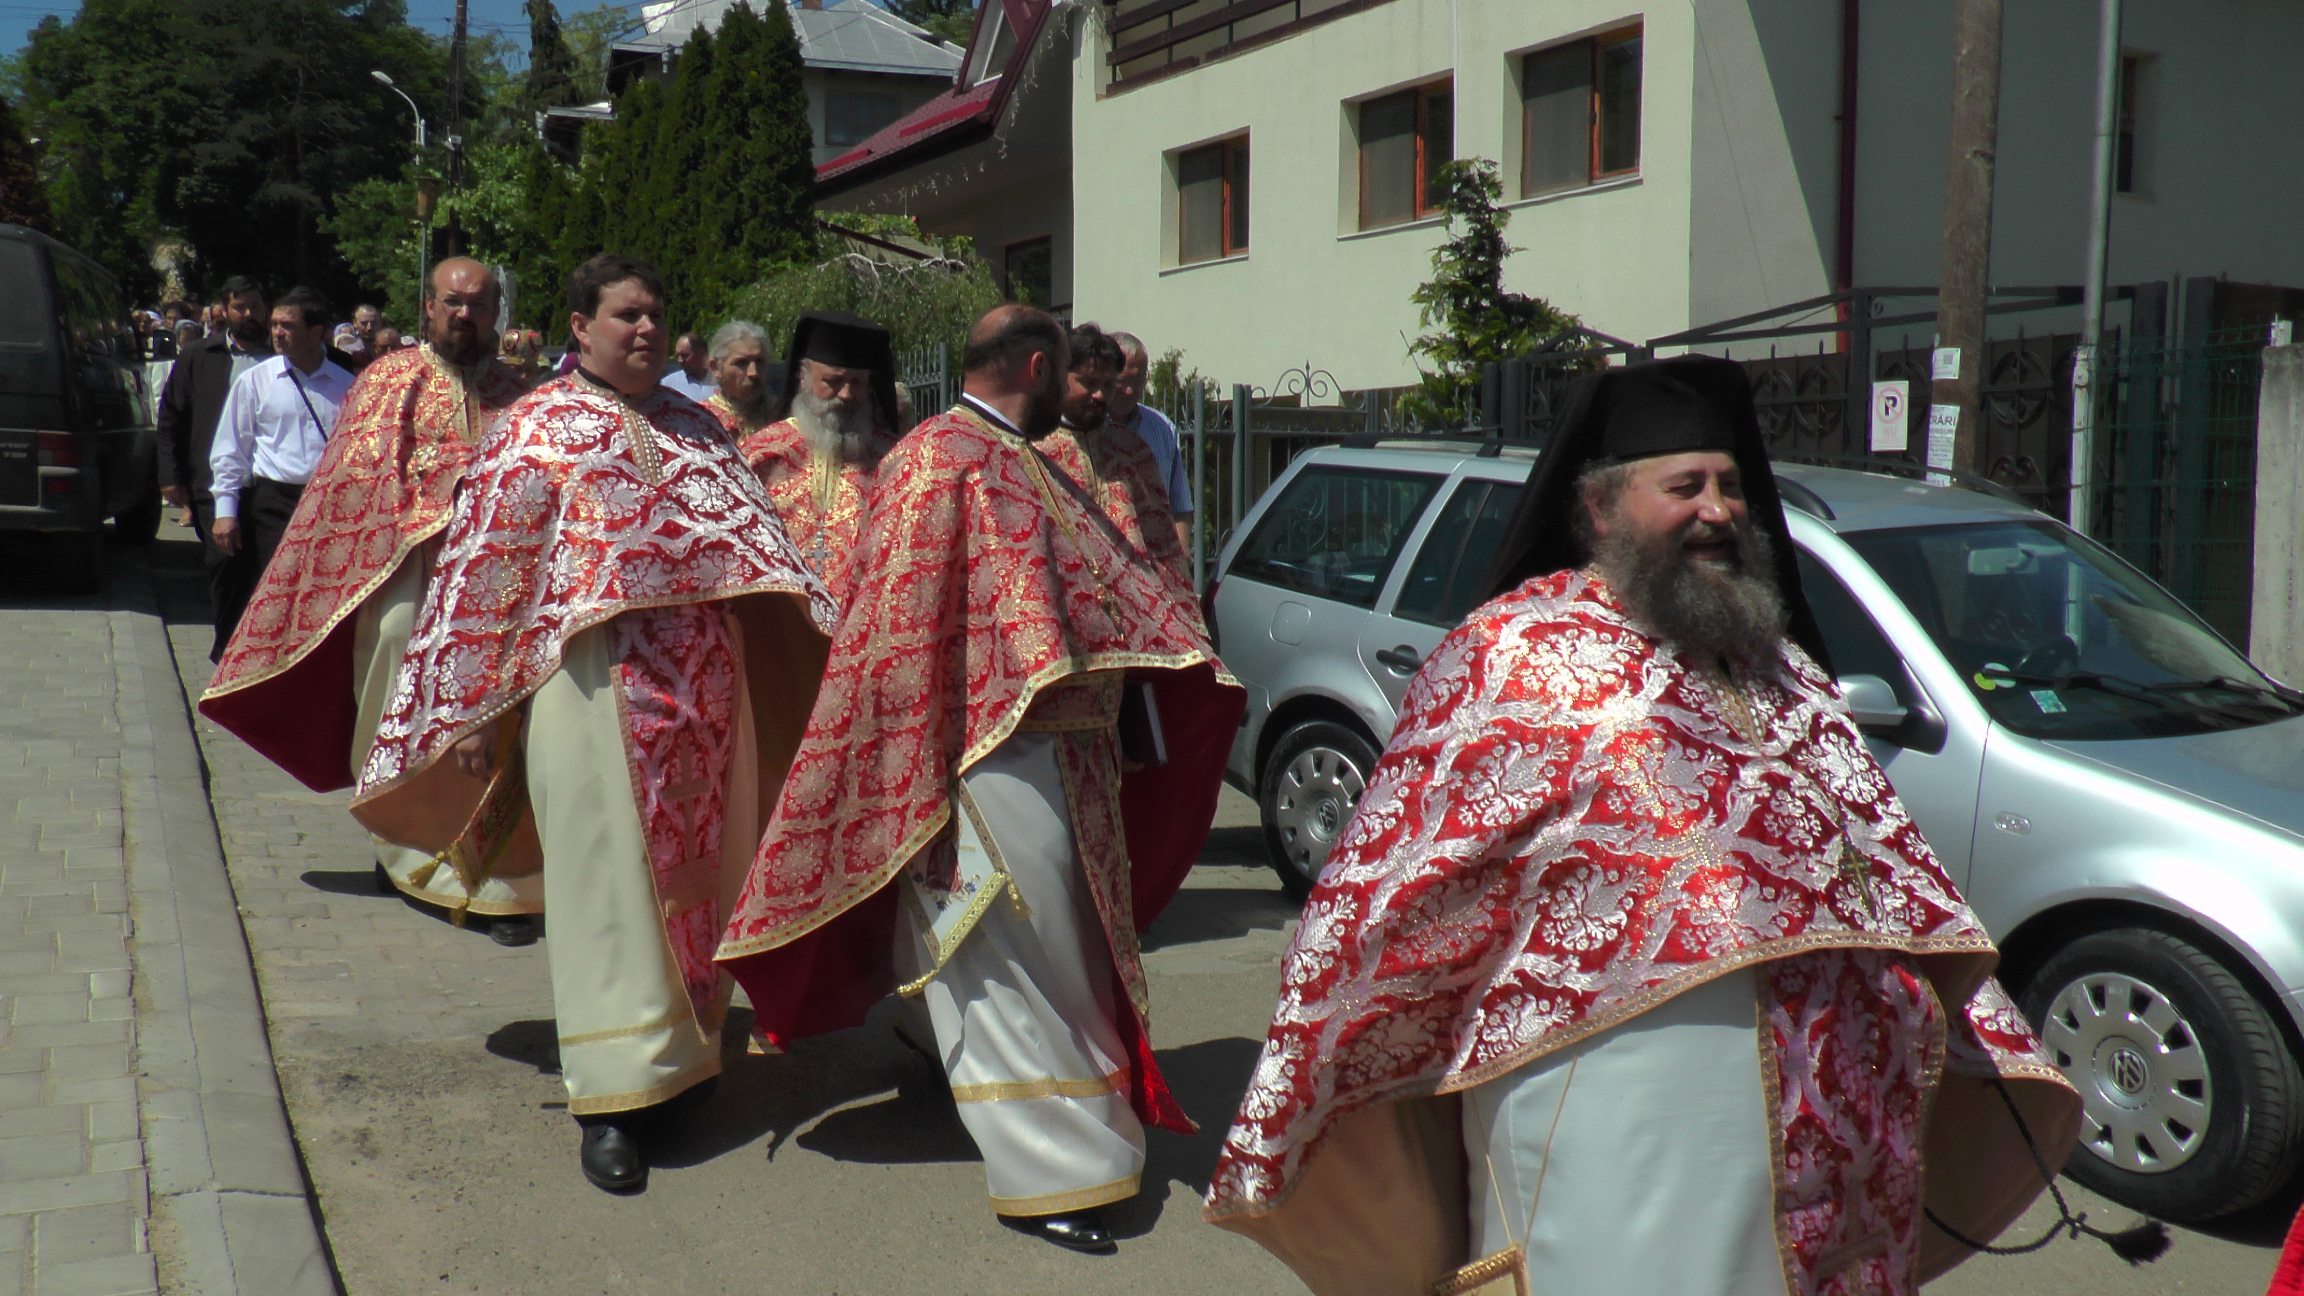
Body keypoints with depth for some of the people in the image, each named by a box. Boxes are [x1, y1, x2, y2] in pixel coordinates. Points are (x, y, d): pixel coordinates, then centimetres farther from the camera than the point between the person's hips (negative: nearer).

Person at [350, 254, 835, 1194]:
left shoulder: (695, 426, 17)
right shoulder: (533, 429, 4)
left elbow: (757, 535, 12)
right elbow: (481, 570, 1)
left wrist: (823, 627, -2)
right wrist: (466, 710, -4)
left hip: (703, 687, 5)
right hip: (590, 680, -4)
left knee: (695, 865, 10)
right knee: (606, 880, -3)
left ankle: (680, 1051, 27)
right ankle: (615, 1094, 3)